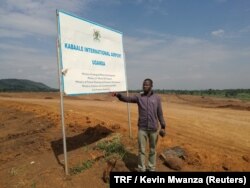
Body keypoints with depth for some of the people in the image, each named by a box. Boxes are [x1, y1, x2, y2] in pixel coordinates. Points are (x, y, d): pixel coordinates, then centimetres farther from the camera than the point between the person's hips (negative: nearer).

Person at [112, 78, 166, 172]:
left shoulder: (157, 98, 0)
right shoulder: (138, 97, -1)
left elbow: (160, 113, 3)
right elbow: (127, 99, -18)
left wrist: (163, 127, 2)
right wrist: (118, 95, -37)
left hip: (154, 128, 1)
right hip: (142, 128, 0)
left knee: (152, 150, 14)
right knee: (142, 150, 6)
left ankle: (151, 168, 33)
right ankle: (141, 170, 23)